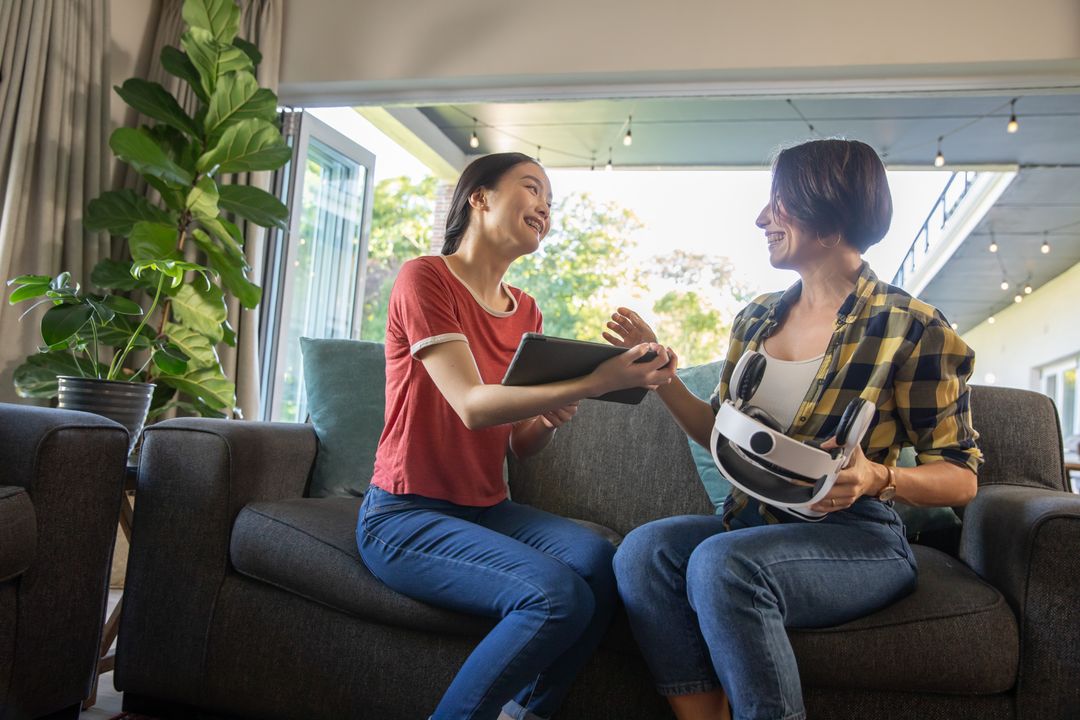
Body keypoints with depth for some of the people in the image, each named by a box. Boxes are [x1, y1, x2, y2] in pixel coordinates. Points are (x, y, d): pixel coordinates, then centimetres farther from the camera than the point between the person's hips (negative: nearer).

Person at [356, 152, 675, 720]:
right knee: (557, 595, -26)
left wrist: (550, 420, -12)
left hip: (487, 510, 6)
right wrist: (593, 384, -30)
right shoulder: (424, 278, -9)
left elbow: (520, 444, 11)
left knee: (600, 561, -21)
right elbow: (472, 406, -22)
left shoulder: (526, 311, 11)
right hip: (405, 515, -6)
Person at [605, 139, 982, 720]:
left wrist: (878, 477, -24)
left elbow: (961, 479, -3)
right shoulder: (755, 319, 10)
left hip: (856, 539, -5)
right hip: (750, 522, 5)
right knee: (643, 549, -24)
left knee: (721, 562, -34)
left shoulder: (913, 329, -6)